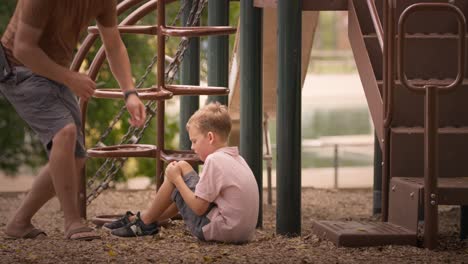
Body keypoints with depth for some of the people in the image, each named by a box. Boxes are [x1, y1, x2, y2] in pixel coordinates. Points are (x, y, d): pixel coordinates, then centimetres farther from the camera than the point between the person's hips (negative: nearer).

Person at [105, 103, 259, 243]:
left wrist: (177, 179, -3)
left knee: (181, 168, 1)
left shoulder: (214, 160, -15)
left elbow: (199, 208, -16)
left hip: (217, 230, -9)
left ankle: (145, 221, 14)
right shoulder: (237, 159, 13)